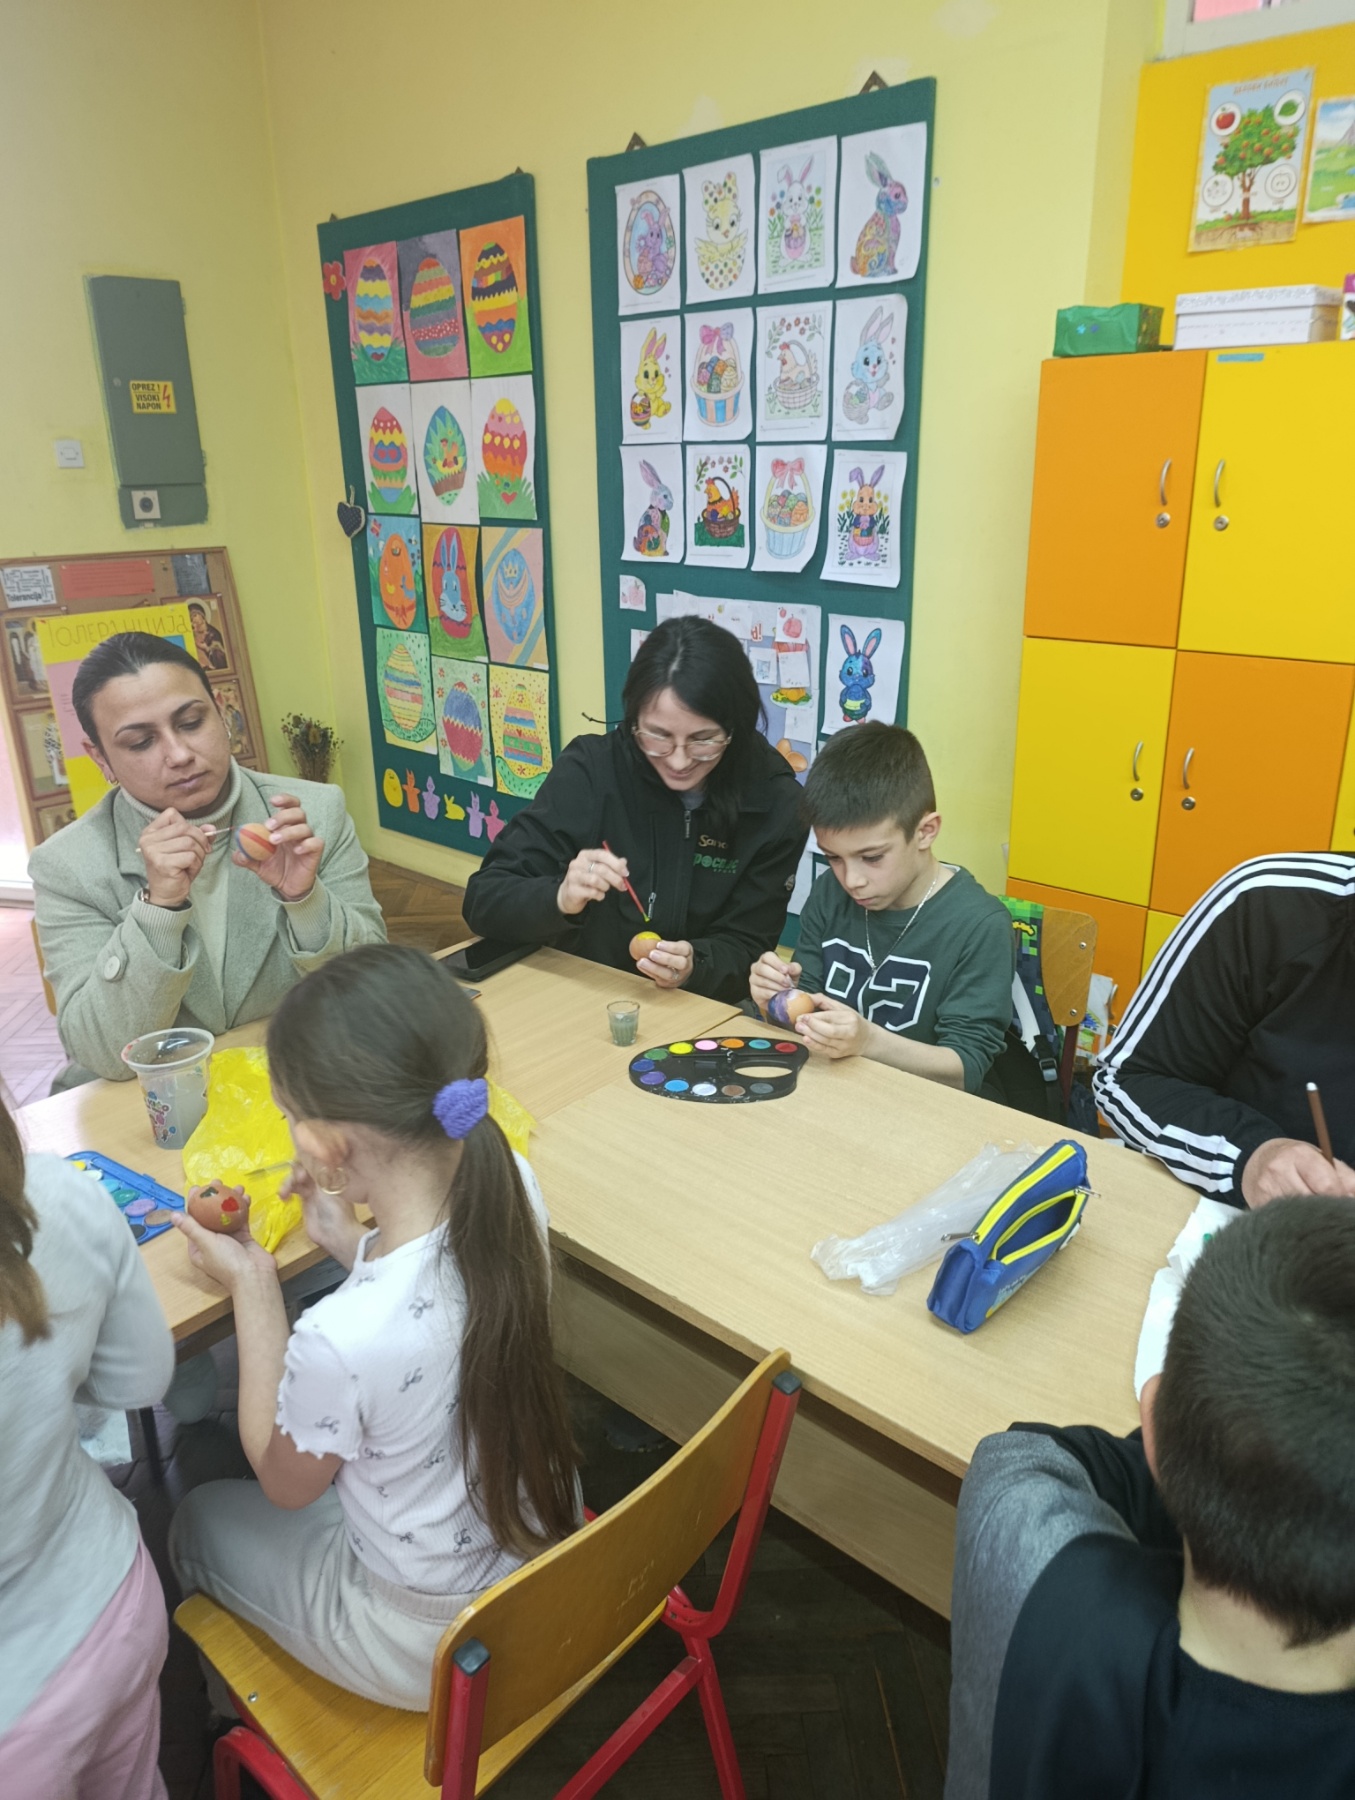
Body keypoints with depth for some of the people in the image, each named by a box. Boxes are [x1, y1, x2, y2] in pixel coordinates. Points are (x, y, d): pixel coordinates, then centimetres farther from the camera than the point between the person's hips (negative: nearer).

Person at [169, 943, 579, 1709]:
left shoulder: (340, 1343, -40)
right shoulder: (513, 1186, -23)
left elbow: (283, 1483, -15)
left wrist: (252, 1286, -12)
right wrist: (352, 1241, -2)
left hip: (431, 1648, -5)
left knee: (203, 1520, 20)